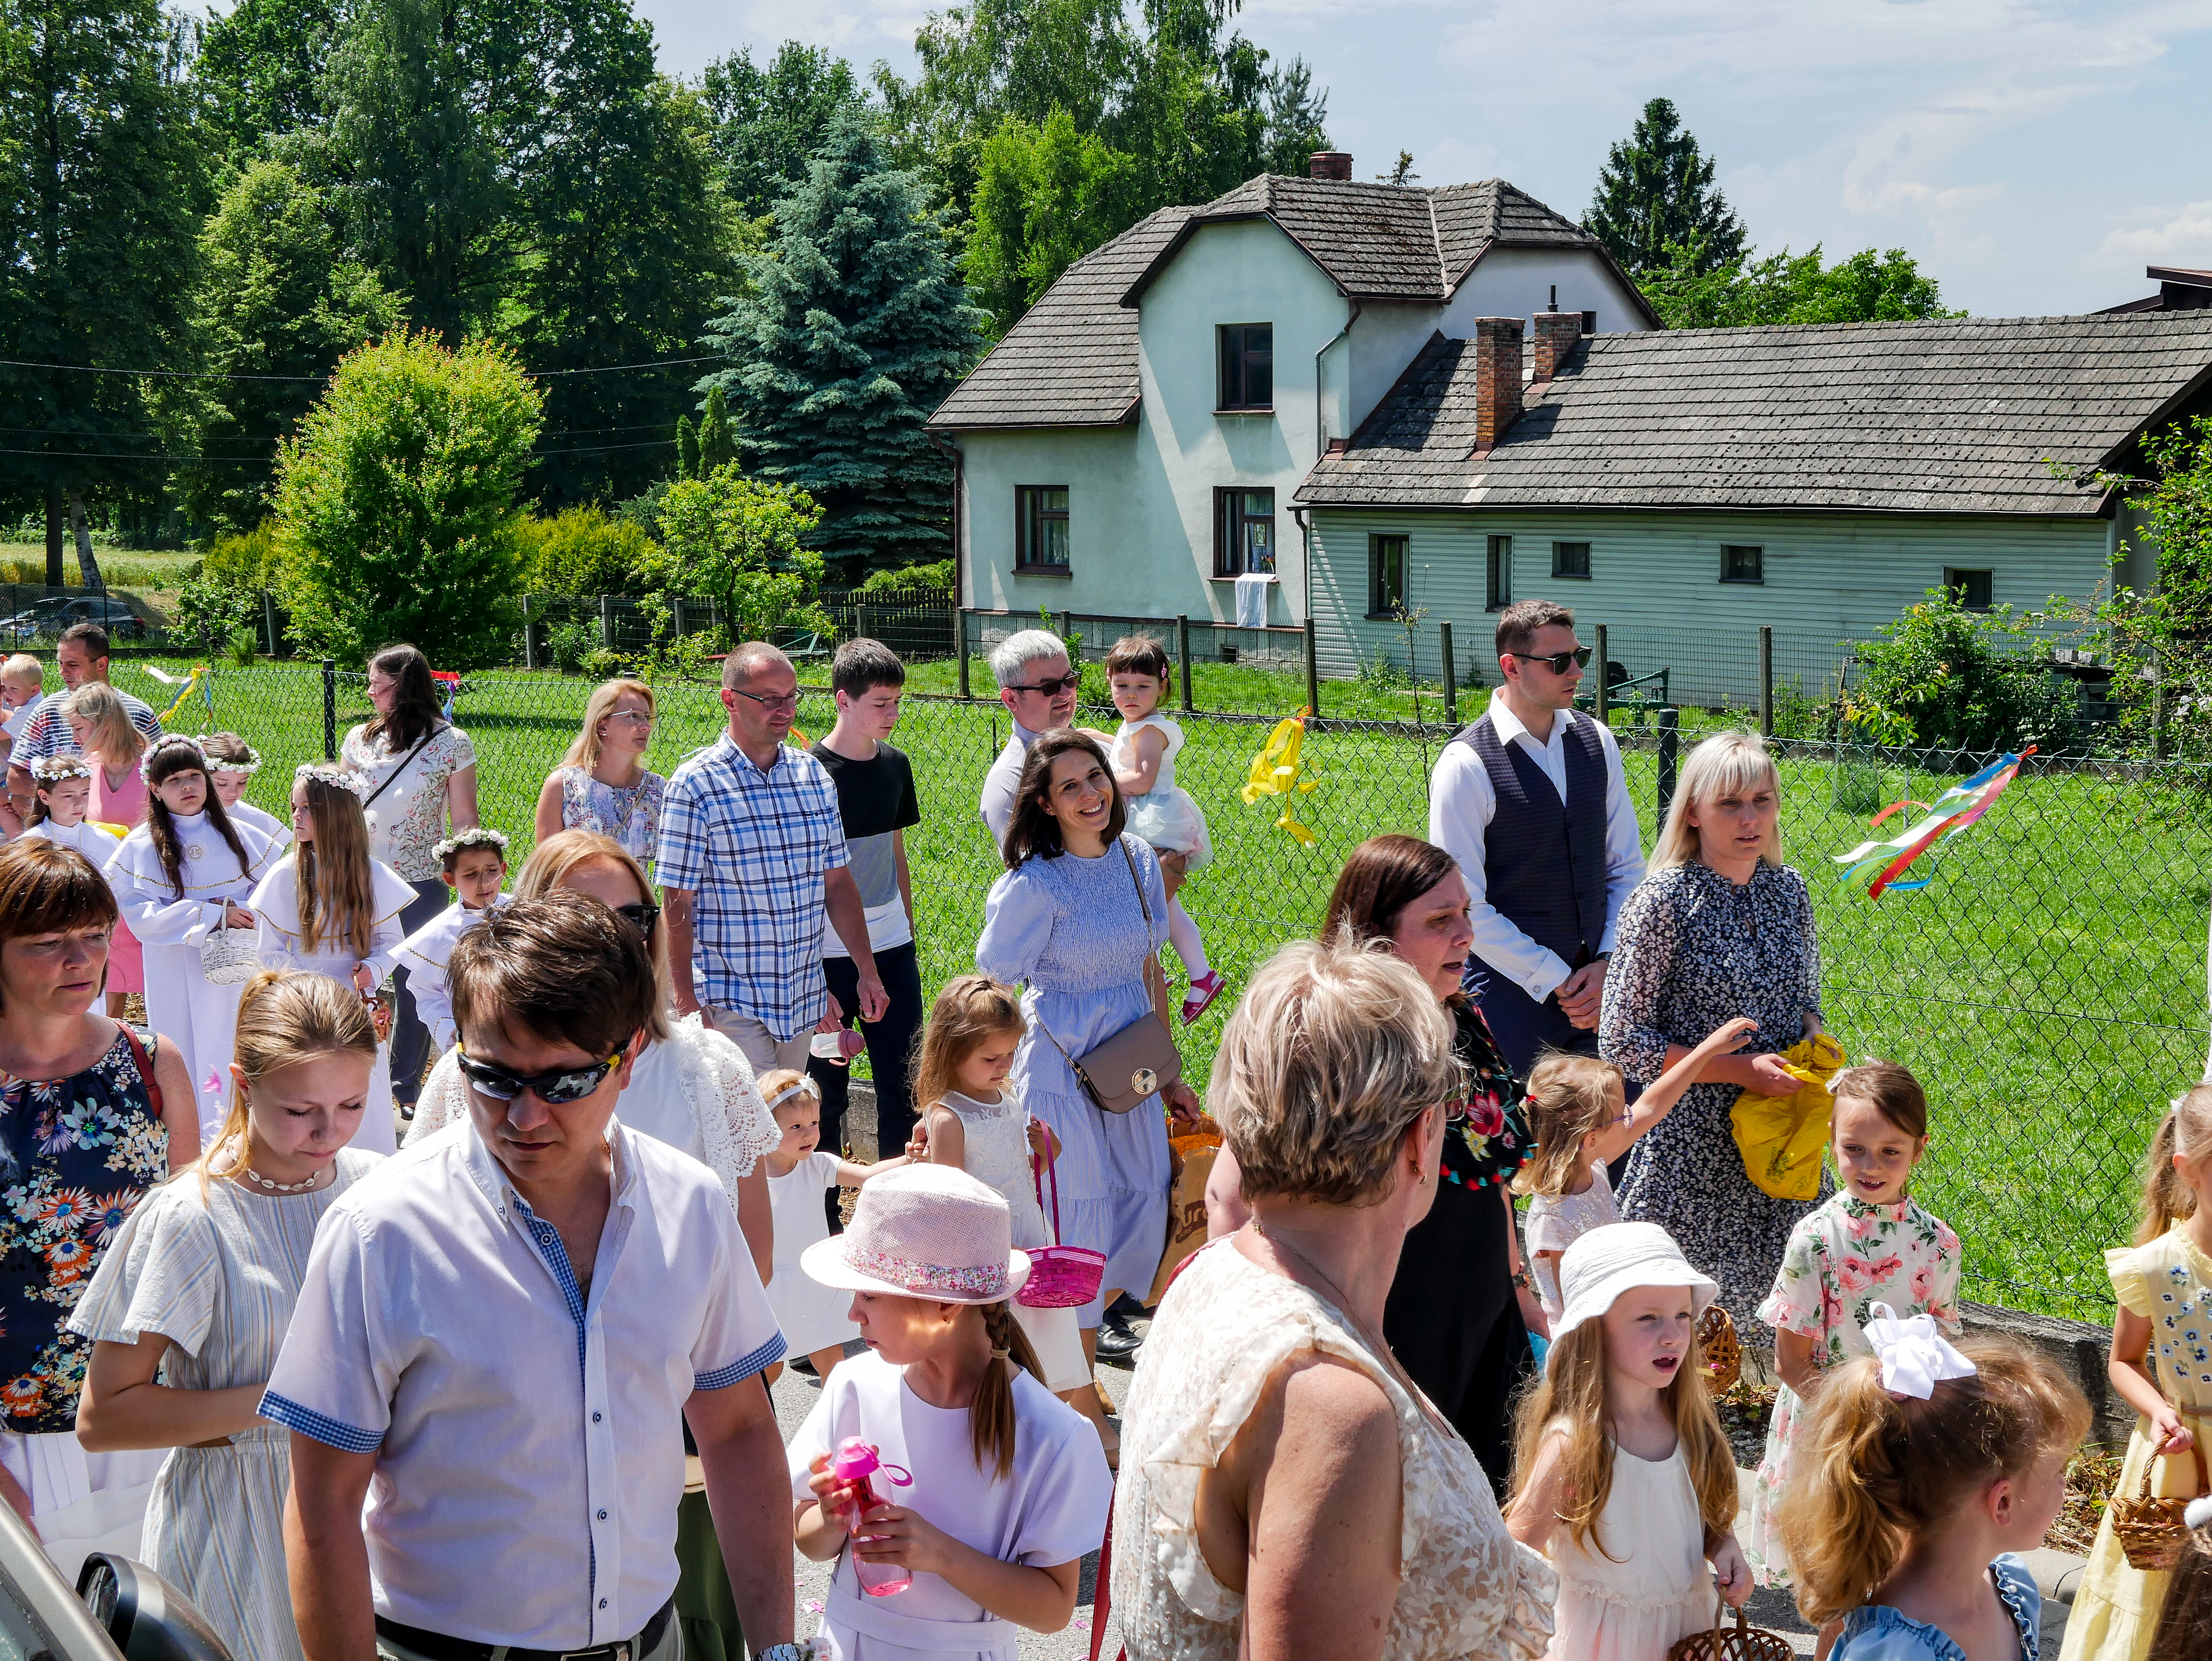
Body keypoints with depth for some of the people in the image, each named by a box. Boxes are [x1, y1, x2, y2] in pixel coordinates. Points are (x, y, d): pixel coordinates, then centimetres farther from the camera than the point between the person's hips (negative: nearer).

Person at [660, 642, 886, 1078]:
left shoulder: (814, 775, 8)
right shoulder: (696, 785, -8)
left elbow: (838, 882, 14)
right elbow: (677, 903, -9)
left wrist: (867, 971, 10)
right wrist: (686, 1001, -12)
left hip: (804, 997, 5)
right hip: (730, 1001, -5)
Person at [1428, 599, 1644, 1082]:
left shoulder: (1596, 742, 6)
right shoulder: (1466, 765, -12)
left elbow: (1627, 866, 11)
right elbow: (1465, 906, -14)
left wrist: (1607, 964, -2)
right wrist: (1557, 983, -12)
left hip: (1600, 984, 5)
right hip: (1516, 994, -5)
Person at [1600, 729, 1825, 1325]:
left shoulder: (1788, 889, 5)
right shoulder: (1664, 902, -12)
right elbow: (1623, 1042, -12)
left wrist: (1812, 1042, -3)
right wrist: (1738, 1068, -17)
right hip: (1692, 1143, -5)